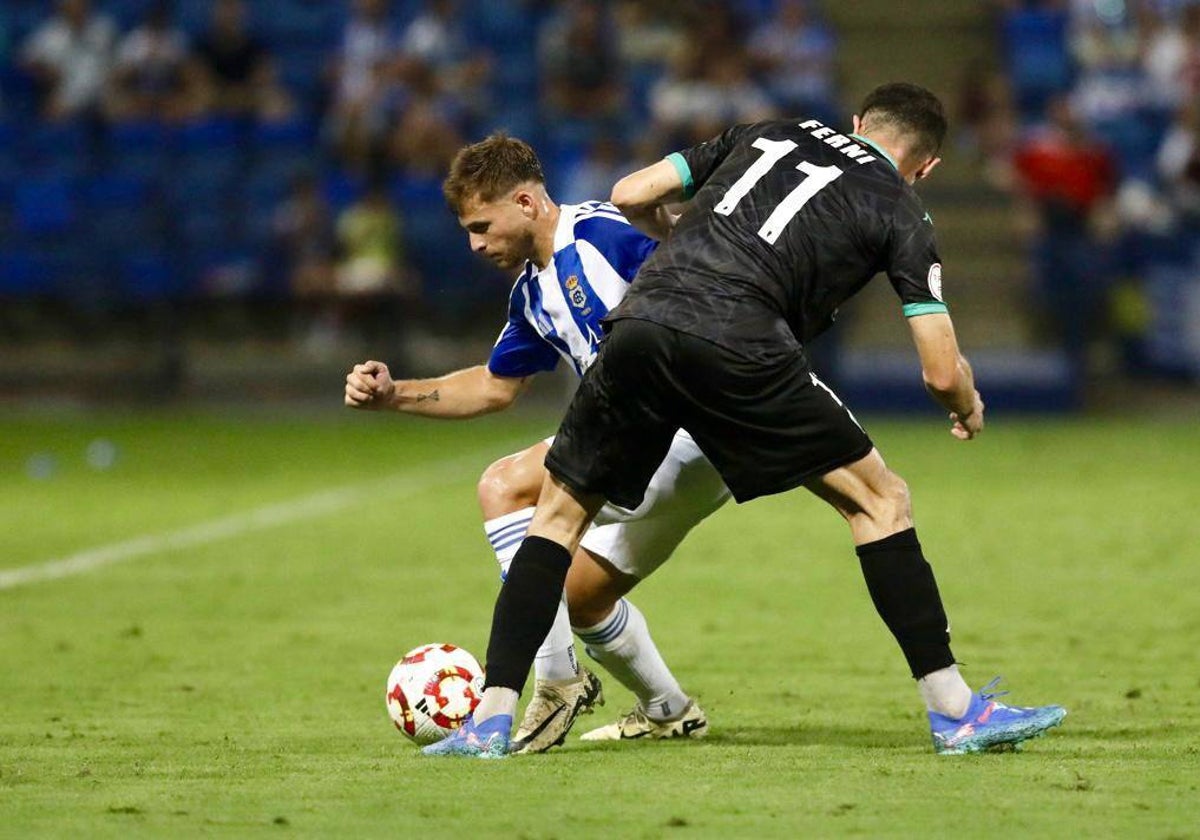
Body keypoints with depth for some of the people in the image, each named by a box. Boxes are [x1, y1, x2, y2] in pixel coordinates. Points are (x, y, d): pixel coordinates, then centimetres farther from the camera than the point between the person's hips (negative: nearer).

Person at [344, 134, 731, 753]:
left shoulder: (601, 233, -13)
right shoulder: (532, 294, 16)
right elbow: (495, 386, 28)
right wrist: (394, 395, 19)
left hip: (688, 428, -10)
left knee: (506, 486, -19)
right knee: (578, 598, 19)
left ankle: (556, 681, -17)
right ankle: (669, 713, 39)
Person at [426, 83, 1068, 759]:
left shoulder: (766, 134, 28)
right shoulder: (901, 212, 18)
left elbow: (630, 196, 27)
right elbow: (942, 372, 12)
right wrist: (968, 409, 35)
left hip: (640, 322, 3)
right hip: (738, 348, -3)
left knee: (561, 511, 21)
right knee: (881, 501, 13)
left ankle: (492, 718, 11)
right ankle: (956, 712, 9)